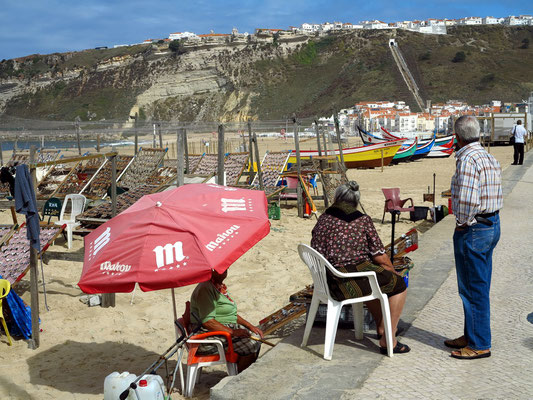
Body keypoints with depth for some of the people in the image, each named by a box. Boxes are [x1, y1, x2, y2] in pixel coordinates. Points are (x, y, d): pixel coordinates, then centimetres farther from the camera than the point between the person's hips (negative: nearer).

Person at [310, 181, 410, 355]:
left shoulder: (322, 220, 8)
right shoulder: (362, 220, -6)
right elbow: (380, 257, -4)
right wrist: (393, 272, 17)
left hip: (328, 284, 7)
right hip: (349, 285, -7)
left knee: (372, 279, 34)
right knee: (399, 285, 11)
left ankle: (381, 328, 44)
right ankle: (387, 340, 7)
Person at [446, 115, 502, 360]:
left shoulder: (467, 159, -19)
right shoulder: (490, 159, 10)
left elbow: (467, 198, -29)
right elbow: (494, 194, 12)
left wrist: (462, 223, -13)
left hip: (473, 230, -10)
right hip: (493, 224, 10)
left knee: (473, 289, 1)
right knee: (479, 286, 18)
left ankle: (479, 345, 11)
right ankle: (472, 336, 30)